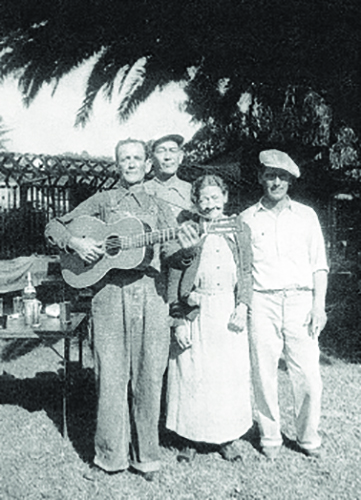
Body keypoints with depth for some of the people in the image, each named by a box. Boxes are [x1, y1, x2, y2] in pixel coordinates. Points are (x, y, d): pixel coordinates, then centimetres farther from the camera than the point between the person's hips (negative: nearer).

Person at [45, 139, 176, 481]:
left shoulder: (157, 207, 18)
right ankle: (109, 455, 13)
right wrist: (74, 242, -7)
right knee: (111, 375, 0)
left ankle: (145, 454, 15)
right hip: (109, 293, -1)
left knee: (148, 375, 1)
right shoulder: (102, 201, 15)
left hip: (150, 294, 1)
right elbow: (54, 227, 13)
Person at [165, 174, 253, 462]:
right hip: (195, 312, -1)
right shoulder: (186, 231, 1)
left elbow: (247, 271, 8)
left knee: (231, 373, 6)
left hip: (229, 311, 2)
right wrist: (179, 321, -7)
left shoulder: (238, 229, 7)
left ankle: (228, 438, 22)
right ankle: (190, 438, 18)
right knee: (192, 373, 3)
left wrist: (242, 307, -5)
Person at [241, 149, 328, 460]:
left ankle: (309, 438, 18)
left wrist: (319, 305, -1)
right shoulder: (247, 219, 10)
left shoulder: (306, 215, 11)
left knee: (309, 376, -1)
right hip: (262, 302, 0)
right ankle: (270, 438, 19)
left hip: (300, 300, 0)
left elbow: (319, 264, 9)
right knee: (264, 374, 2)